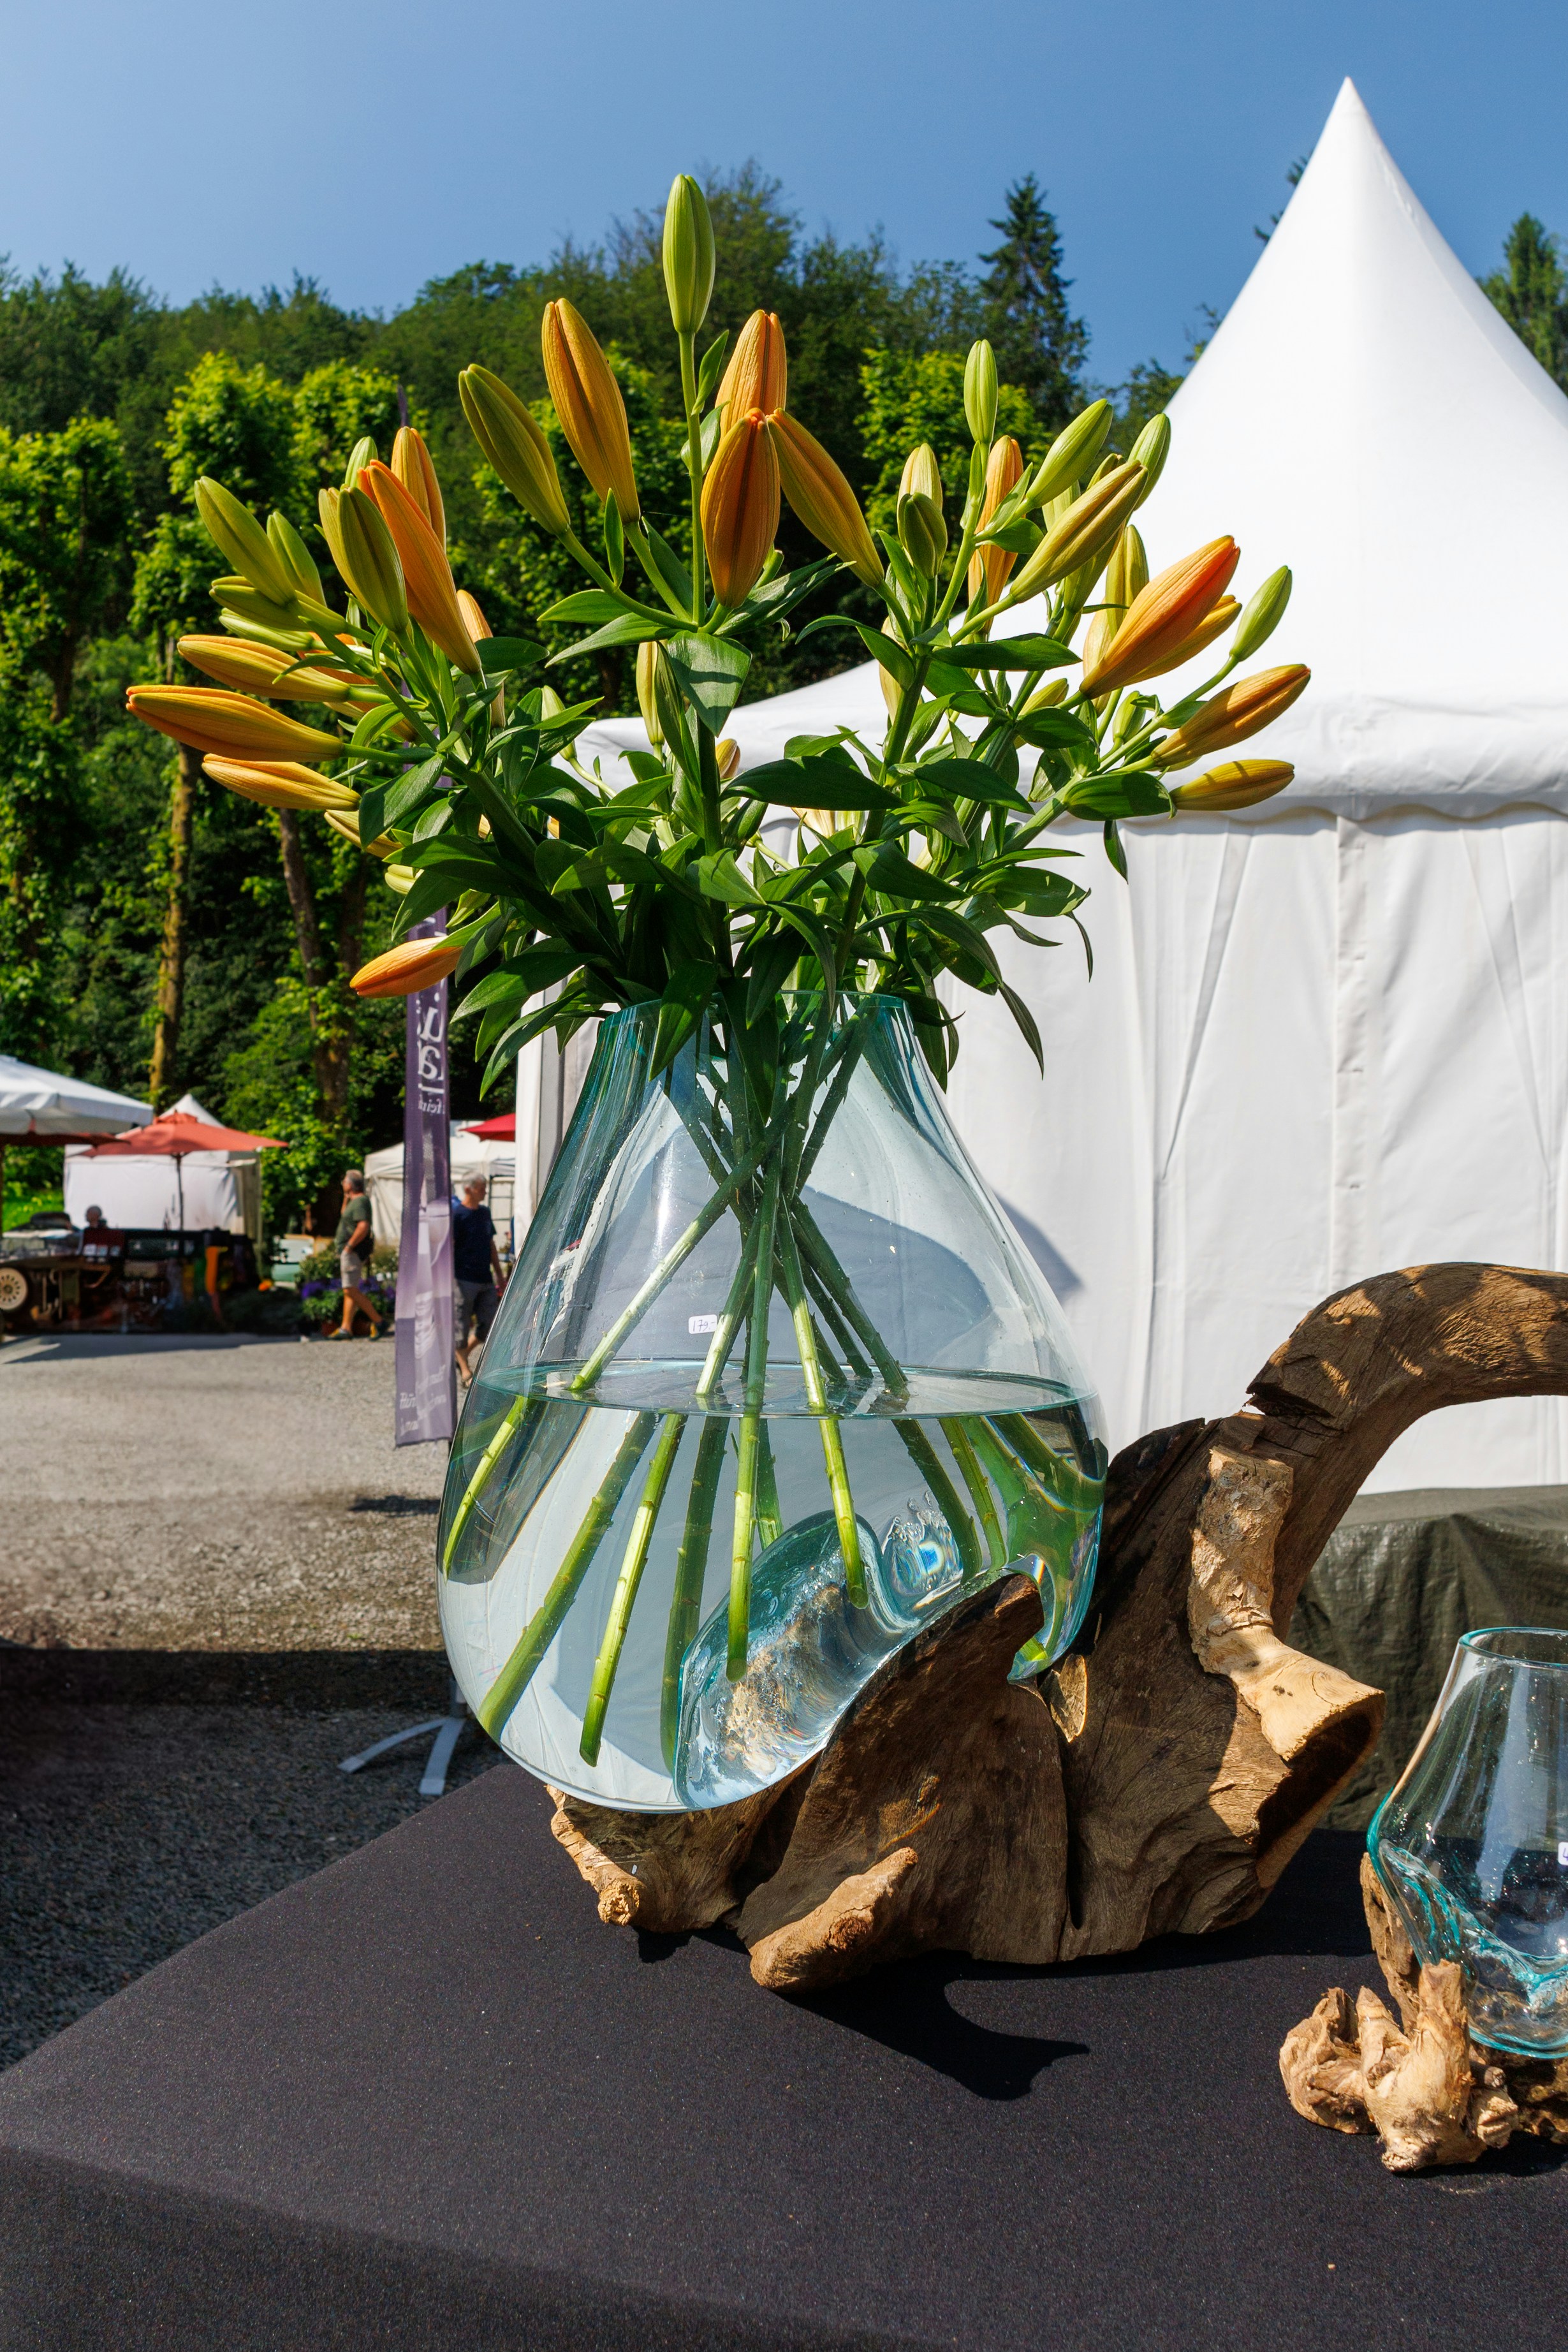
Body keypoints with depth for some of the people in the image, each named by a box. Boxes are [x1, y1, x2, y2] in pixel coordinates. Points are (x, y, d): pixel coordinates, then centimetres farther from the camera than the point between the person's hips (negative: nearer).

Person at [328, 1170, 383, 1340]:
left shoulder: (360, 1202, -16)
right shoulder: (355, 1201, 17)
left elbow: (363, 1227, -28)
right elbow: (345, 1215, 37)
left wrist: (349, 1246, -22)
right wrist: (346, 1197, 24)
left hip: (354, 1252, -11)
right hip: (349, 1252, 11)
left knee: (351, 1290, -13)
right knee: (349, 1291, 9)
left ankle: (377, 1321, -9)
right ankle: (346, 1328, 10)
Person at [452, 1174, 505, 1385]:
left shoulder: (485, 1213, 15)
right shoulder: (457, 1214, -8)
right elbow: (448, 1248, -12)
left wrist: (500, 1275, 21)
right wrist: (451, 1278, -18)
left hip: (485, 1280, 7)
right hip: (464, 1279, -7)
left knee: (489, 1324, 7)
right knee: (462, 1325, 0)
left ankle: (463, 1356, 25)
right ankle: (465, 1371, 6)